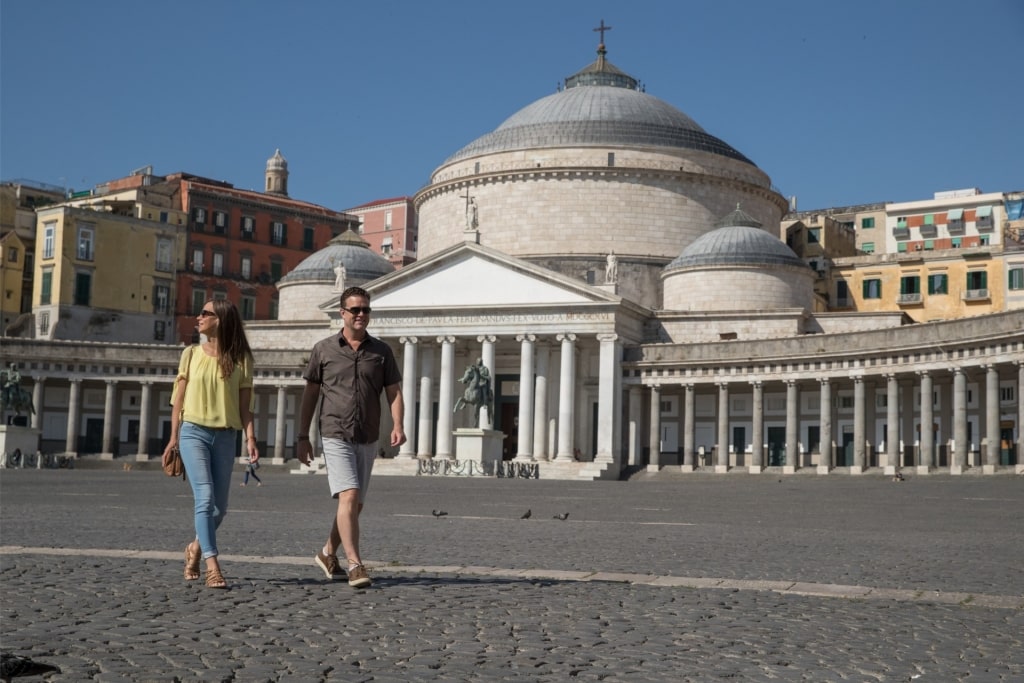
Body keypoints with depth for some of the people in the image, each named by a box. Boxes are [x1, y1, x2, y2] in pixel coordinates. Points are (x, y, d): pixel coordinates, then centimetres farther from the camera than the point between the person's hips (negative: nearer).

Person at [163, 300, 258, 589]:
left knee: (220, 506, 7)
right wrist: (174, 437, 0)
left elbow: (245, 405, 3)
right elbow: (179, 398, 7)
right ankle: (212, 566, -16)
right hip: (193, 432, -1)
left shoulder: (241, 359, 5)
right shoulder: (191, 354, 6)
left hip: (225, 437, 1)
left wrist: (250, 439, -9)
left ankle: (196, 547, 34)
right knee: (205, 498, -15)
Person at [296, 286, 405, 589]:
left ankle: (328, 554, 33)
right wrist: (302, 436, 5)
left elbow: (394, 392, 5)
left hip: (368, 439, 4)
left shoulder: (381, 351, 7)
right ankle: (355, 565, -20)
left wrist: (397, 426, -13)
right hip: (336, 435, -3)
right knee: (349, 497, -18)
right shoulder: (324, 349, 3)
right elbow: (310, 394, 8)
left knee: (356, 505, 12)